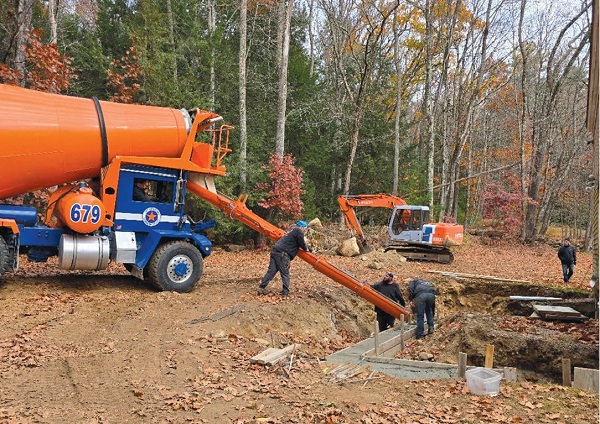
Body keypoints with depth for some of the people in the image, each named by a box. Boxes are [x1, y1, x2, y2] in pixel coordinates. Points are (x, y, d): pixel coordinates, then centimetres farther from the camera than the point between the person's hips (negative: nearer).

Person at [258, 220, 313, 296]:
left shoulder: (293, 231, 28)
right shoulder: (298, 232, -2)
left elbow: (301, 243, 36)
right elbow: (302, 244, -2)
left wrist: (311, 251, 39)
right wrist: (307, 249, 19)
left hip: (275, 250, 9)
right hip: (282, 253, -9)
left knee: (271, 270, 7)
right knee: (285, 273, 1)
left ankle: (261, 287, 5)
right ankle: (285, 292, 5)